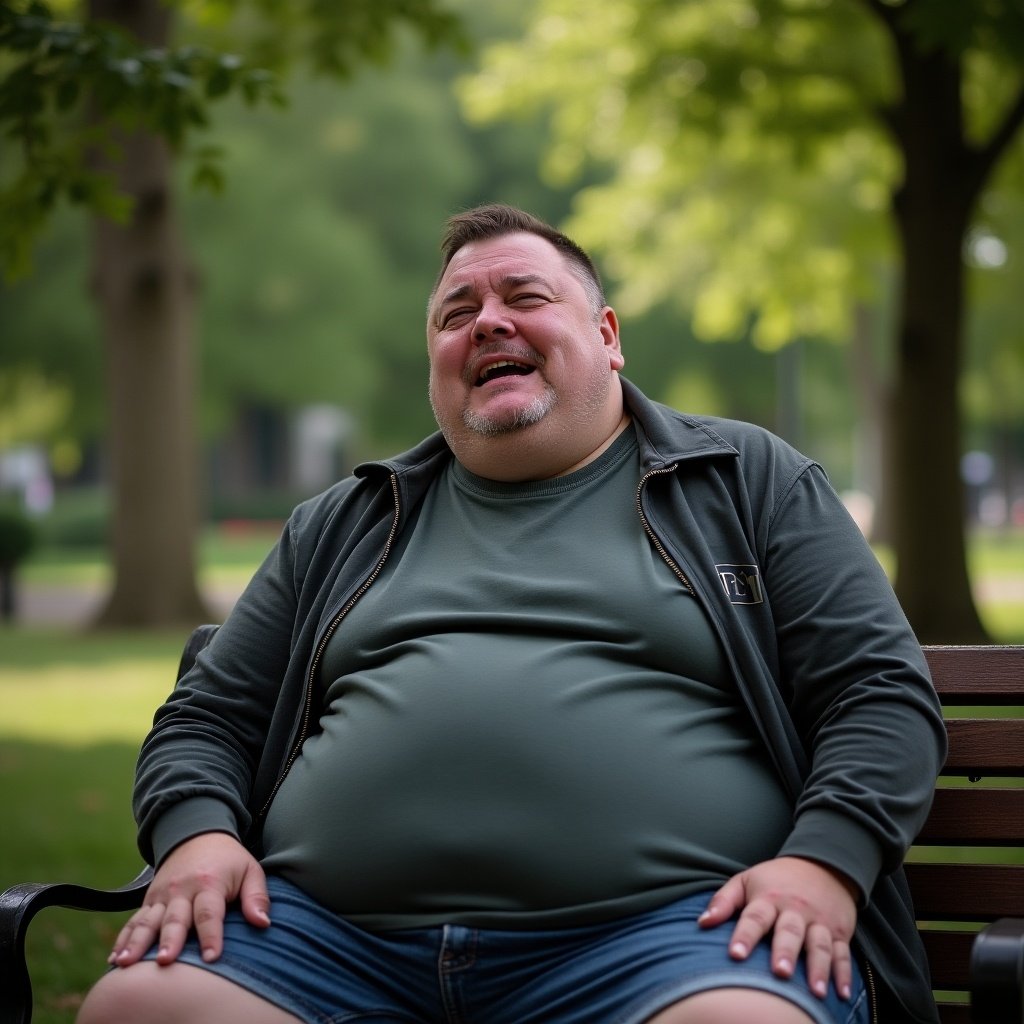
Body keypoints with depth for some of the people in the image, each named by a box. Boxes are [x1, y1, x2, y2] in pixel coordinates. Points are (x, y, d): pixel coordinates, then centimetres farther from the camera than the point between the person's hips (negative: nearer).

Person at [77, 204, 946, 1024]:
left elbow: (886, 689, 9)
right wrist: (196, 835, 2)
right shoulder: (344, 525, 26)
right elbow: (207, 718, 25)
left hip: (659, 931, -3)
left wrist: (822, 862, -10)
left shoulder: (747, 482, 17)